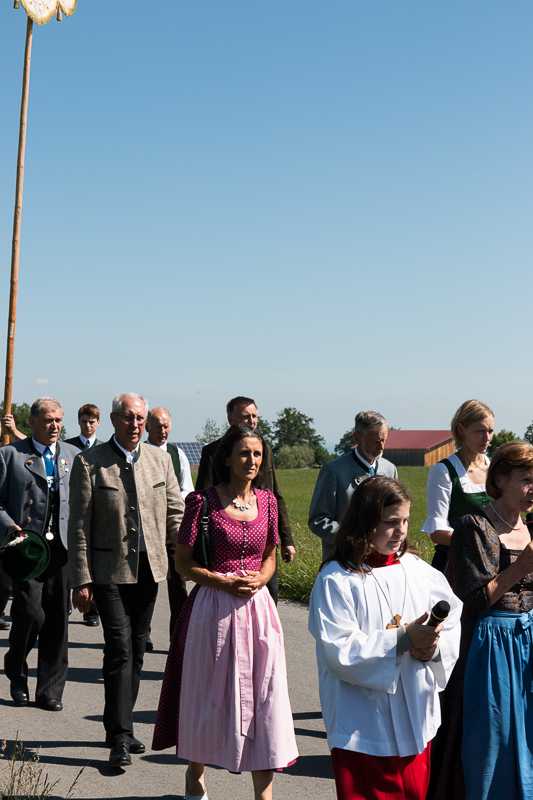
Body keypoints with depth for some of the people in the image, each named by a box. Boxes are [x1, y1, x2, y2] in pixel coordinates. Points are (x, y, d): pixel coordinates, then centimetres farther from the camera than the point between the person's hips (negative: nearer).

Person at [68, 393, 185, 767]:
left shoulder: (160, 459, 7)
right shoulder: (89, 462, -5)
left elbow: (175, 513, 10)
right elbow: (79, 526, -5)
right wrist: (80, 580, -8)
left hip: (150, 568, 4)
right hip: (109, 570, -4)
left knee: (136, 649, 12)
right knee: (119, 648, -10)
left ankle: (122, 725, 27)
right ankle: (120, 737, -2)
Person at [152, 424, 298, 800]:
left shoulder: (267, 501, 6)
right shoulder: (204, 501, -7)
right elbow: (183, 561, -4)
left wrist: (259, 579, -5)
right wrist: (222, 581, -16)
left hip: (257, 607, 3)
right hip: (213, 609, -3)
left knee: (263, 696, 1)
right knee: (208, 693, 10)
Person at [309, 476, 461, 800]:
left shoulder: (417, 569, 4)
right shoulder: (336, 579, -12)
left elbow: (452, 622, 7)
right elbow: (338, 651, -18)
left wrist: (433, 648, -14)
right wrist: (403, 639, -22)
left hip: (416, 718, 5)